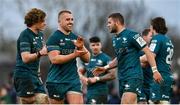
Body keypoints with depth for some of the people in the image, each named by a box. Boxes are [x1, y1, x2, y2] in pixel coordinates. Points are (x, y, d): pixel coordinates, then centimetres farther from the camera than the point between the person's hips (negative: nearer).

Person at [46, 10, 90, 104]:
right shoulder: (54, 38, -5)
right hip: (56, 81, -5)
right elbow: (54, 59, -18)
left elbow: (87, 59, 12)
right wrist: (74, 55, -22)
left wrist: (81, 47, -7)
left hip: (73, 80, 5)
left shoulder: (75, 38, 13)